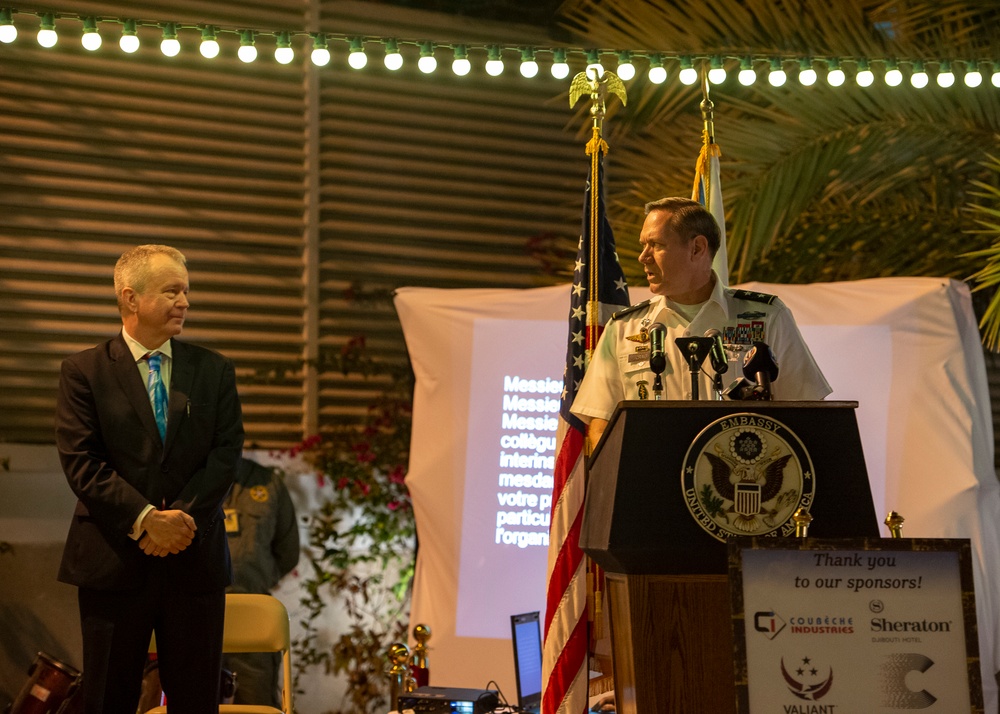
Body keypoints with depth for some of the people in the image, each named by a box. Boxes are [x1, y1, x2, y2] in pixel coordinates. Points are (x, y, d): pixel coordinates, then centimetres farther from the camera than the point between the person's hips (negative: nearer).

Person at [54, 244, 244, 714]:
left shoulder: (214, 371, 9)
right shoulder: (84, 371, 1)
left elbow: (226, 453, 0)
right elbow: (80, 460, -7)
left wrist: (180, 516, -14)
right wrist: (144, 519, -17)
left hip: (194, 559, 2)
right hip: (113, 562, -2)